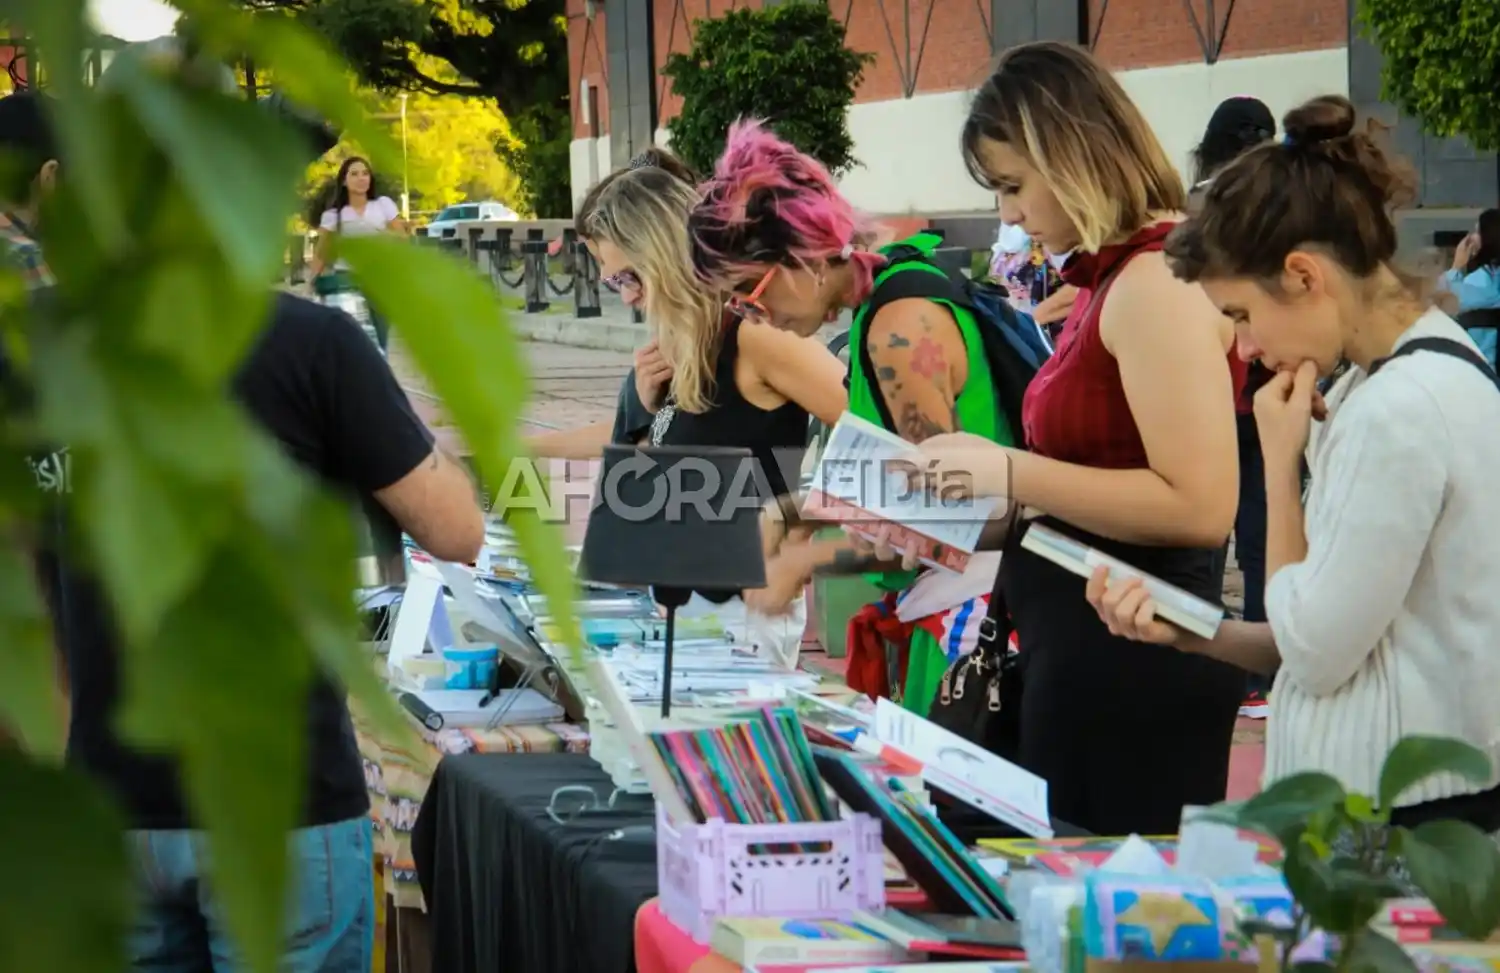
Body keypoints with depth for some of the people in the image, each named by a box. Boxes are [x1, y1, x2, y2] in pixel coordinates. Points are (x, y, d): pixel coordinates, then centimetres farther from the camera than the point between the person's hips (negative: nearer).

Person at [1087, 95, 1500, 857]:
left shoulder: (1401, 409, -19)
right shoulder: (1431, 375, 10)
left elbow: (1317, 652, -14)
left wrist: (1280, 461, -9)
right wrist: (1186, 629, 2)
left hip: (1399, 820, -9)